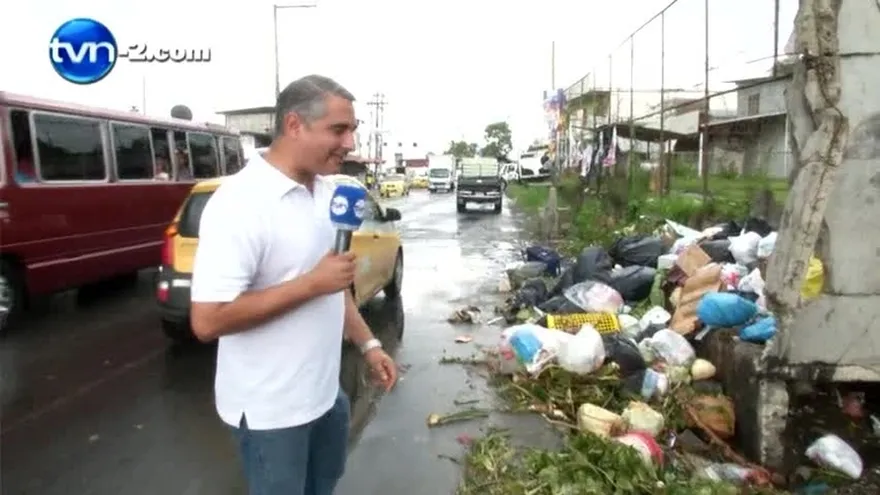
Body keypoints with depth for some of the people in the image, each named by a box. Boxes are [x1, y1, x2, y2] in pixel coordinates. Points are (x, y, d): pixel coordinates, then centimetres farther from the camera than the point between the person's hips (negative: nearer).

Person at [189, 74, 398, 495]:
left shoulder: (326, 192, 3)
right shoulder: (240, 203, -24)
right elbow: (207, 321, -28)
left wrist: (367, 344, 9)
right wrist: (312, 284, -27)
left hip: (325, 392, 8)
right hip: (271, 409, -8)